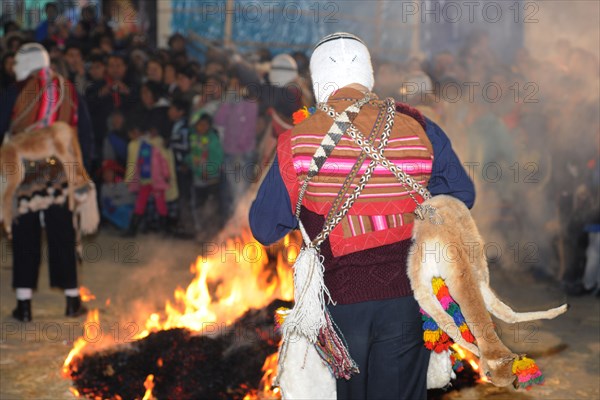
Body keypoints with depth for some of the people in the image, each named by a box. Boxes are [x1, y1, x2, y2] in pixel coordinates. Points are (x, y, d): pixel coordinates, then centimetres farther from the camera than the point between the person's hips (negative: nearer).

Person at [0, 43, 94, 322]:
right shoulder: (70, 93, 8)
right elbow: (86, 136, 7)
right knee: (63, 238, 9)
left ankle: (24, 304, 4)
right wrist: (81, 170, 11)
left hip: (23, 175, -2)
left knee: (25, 239, 4)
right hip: (61, 176, 2)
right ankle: (72, 300, 12)